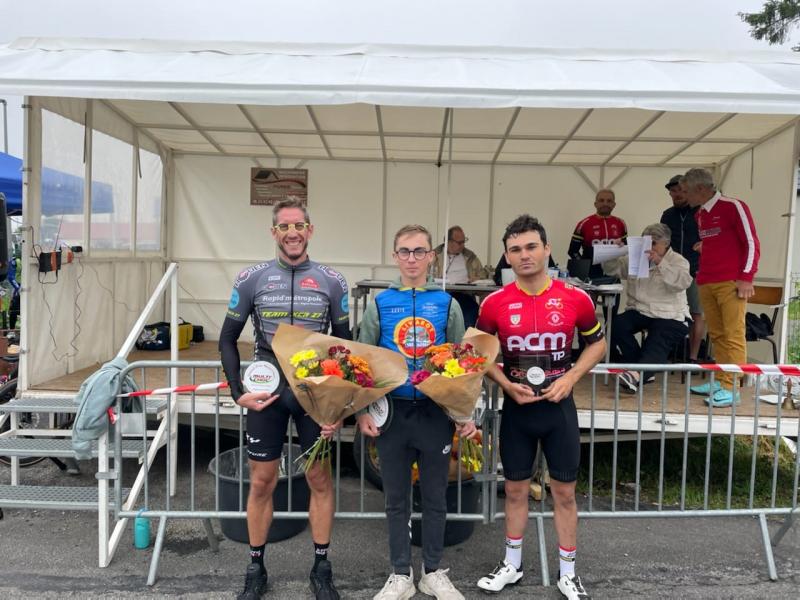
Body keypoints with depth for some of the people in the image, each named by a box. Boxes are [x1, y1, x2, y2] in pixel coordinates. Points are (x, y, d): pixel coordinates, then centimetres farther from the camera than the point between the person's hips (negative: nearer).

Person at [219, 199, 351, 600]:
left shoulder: (331, 281, -1)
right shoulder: (251, 279, -2)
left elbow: (344, 343, 5)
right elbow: (228, 339, 4)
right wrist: (238, 392, -7)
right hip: (266, 393, 0)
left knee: (320, 480, 8)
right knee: (262, 482, 9)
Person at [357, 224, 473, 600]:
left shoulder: (447, 304, 2)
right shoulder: (380, 304, 2)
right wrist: (363, 410, -5)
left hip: (436, 412, 0)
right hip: (392, 412, 0)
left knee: (434, 496, 12)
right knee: (396, 499, 11)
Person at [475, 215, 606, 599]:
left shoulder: (575, 298, -7)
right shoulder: (495, 303, -7)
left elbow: (597, 342, 7)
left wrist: (570, 378, -7)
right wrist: (507, 384, -9)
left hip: (558, 406, 0)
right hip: (516, 407, 1)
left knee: (564, 491, 9)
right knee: (515, 488, 13)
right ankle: (512, 565, 31)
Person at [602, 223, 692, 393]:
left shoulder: (677, 261, 4)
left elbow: (683, 282, -15)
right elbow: (610, 269, 14)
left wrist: (660, 263, -24)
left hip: (669, 316, -3)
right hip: (639, 311, 4)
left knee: (657, 343, -29)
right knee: (617, 325, -25)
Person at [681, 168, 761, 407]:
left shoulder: (733, 207, -4)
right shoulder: (699, 215, 17)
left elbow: (751, 243, -5)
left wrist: (746, 277, -10)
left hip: (731, 283, -7)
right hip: (706, 284, 7)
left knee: (733, 336, -7)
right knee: (716, 335, 6)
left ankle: (731, 388, -7)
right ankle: (721, 380, 12)